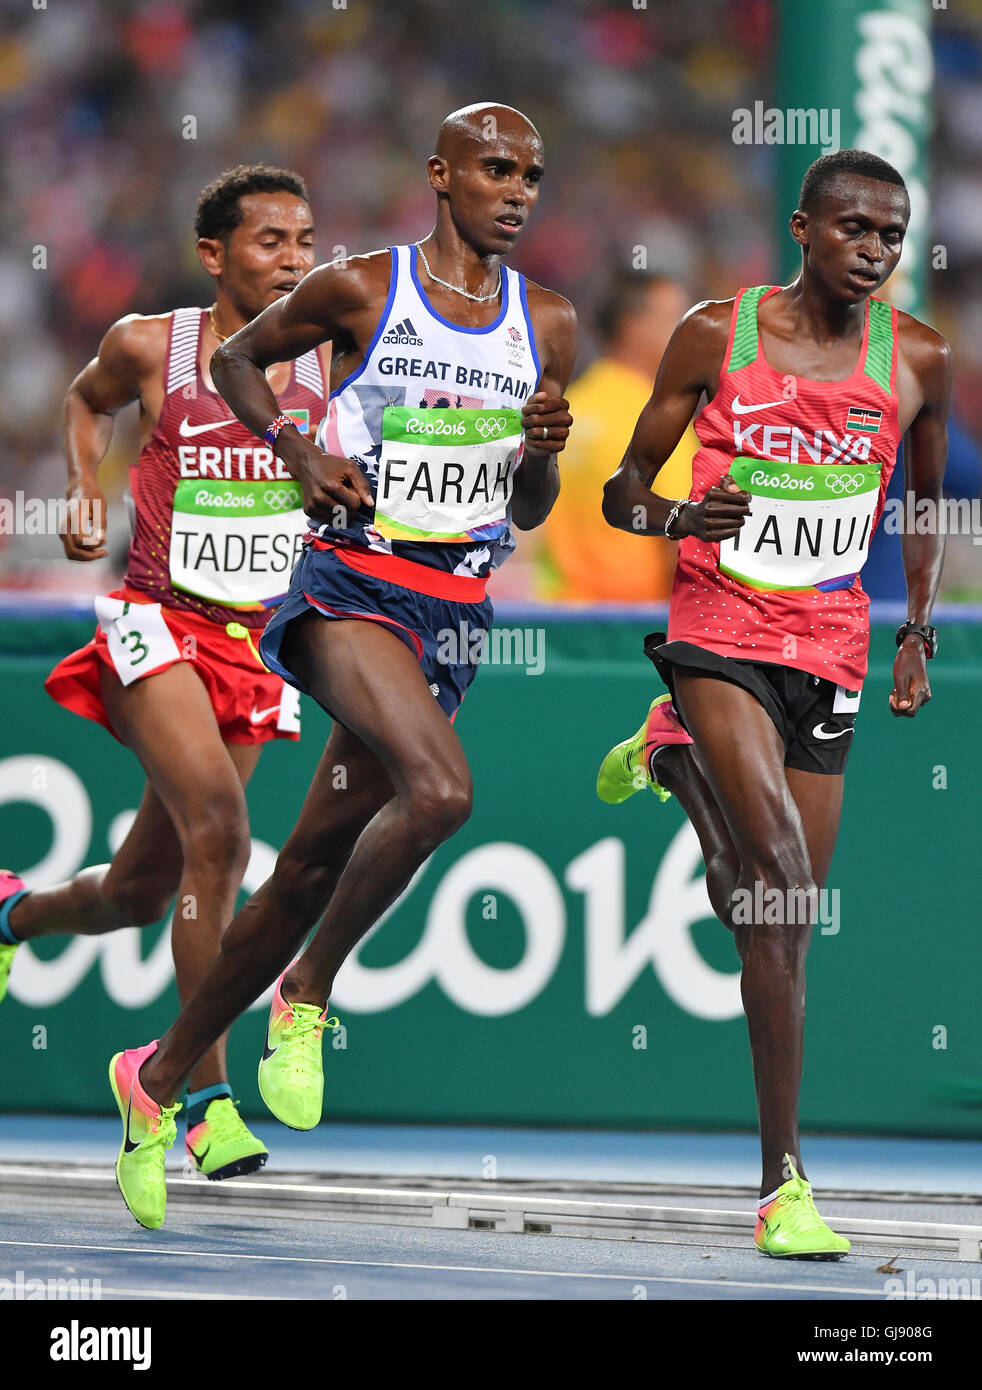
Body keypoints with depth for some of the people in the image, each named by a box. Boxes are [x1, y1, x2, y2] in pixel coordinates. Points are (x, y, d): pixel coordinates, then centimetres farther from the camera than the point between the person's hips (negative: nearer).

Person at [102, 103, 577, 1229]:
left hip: (455, 616, 5)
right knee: (439, 791, -30)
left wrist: (543, 449, -5)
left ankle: (161, 1074, 21)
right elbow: (237, 358, 15)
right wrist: (296, 449, -2)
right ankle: (305, 996, -10)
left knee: (313, 865, 7)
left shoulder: (546, 323, 10)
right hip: (352, 582, -5)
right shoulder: (359, 290, -2)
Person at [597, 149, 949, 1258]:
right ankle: (782, 1185, -21)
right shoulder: (715, 336, -4)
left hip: (830, 647, 4)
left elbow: (925, 501, 21)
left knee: (766, 916, 7)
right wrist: (678, 516, -19)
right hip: (718, 629, -4)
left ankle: (668, 759, 43)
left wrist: (919, 634, 10)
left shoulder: (915, 361, 3)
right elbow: (621, 492, 3)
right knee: (782, 876, -21)